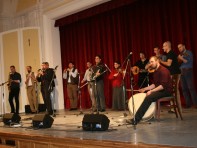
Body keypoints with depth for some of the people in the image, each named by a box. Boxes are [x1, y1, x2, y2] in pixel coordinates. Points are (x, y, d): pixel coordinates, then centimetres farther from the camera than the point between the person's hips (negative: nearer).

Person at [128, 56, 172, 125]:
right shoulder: (155, 72, 16)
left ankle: (136, 120, -32)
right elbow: (154, 84, 19)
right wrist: (145, 89, 6)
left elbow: (163, 85, -24)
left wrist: (151, 91, -26)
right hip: (159, 90, 10)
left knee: (148, 97, -28)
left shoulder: (163, 70, -15)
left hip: (166, 91, -10)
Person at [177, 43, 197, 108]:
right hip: (181, 72, 5)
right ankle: (188, 103, 4)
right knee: (184, 88, 0)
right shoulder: (180, 55, 21)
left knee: (191, 88, -11)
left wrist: (182, 59, -11)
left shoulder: (189, 53, 6)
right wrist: (179, 60, -4)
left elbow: (189, 62, -6)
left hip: (188, 71, -5)